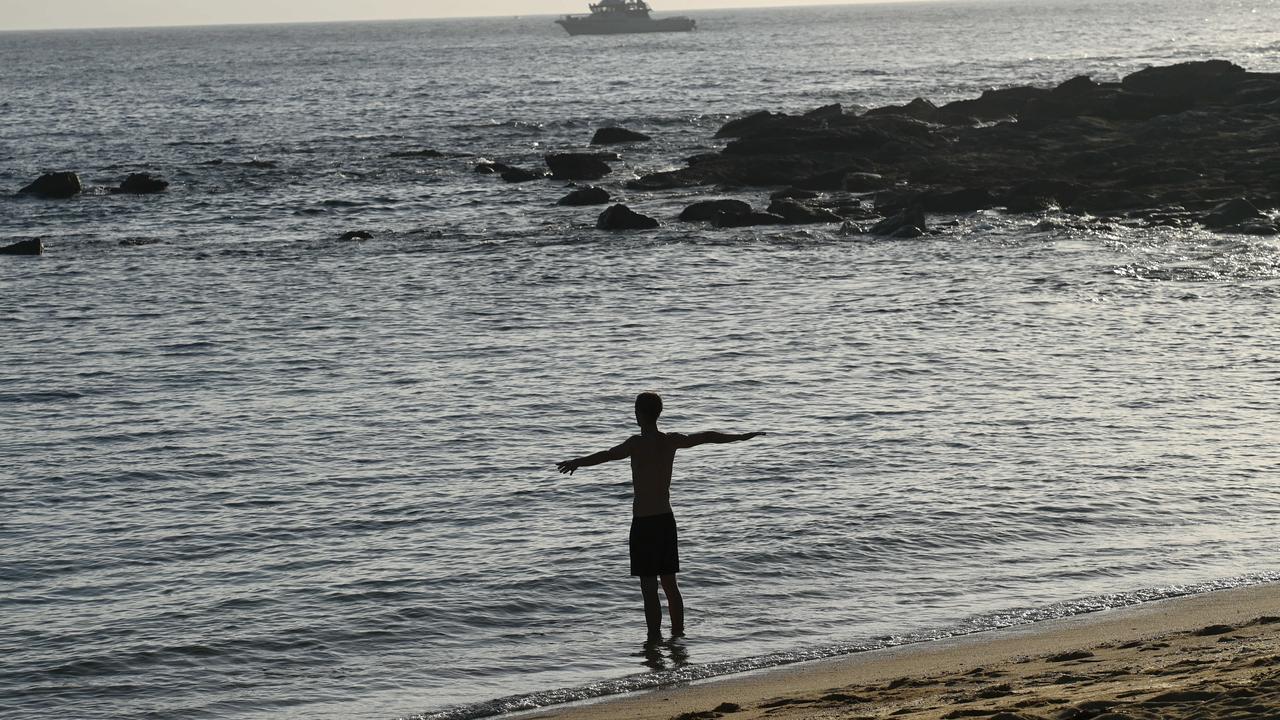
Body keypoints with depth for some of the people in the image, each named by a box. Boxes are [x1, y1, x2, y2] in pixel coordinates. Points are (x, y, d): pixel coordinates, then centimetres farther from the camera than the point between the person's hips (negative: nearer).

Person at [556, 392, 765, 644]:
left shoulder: (638, 443, -13)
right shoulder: (671, 441, 7)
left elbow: (609, 454, -30)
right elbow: (709, 437, 21)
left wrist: (578, 462, -39)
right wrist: (741, 436, 35)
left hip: (644, 523, -7)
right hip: (666, 520, 7)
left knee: (649, 588, -4)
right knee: (670, 584, 16)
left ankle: (655, 639, -5)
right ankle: (678, 634, 23)